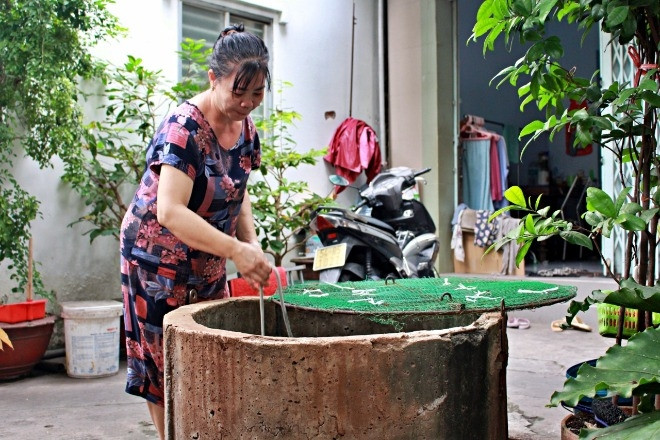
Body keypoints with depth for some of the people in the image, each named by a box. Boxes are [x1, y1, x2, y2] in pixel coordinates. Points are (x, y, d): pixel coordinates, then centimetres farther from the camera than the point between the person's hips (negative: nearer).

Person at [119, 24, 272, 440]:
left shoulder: (246, 128, -1)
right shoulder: (184, 127, -25)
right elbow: (170, 211, -34)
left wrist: (252, 243, -7)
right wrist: (236, 250, -42)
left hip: (208, 260, 7)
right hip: (159, 254, -7)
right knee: (166, 362, 4)